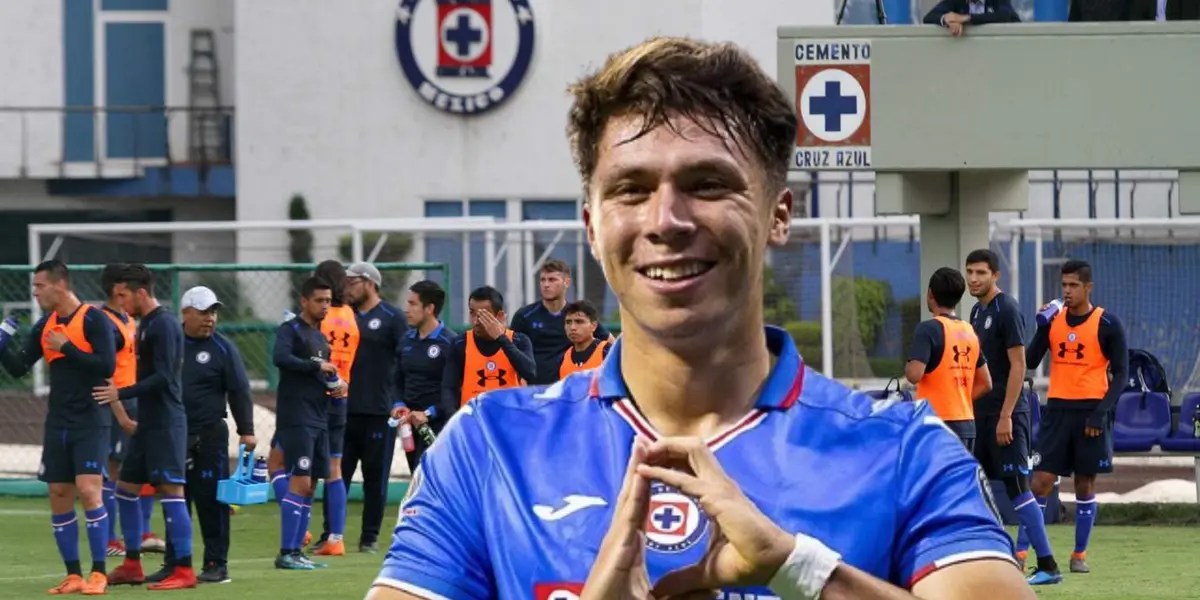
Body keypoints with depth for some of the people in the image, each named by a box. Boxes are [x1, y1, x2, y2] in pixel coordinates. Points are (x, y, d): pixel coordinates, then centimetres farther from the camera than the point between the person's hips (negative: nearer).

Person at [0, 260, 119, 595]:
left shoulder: (93, 320, -9)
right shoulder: (45, 326, 11)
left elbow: (107, 367, -17)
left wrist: (66, 348, -18)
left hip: (90, 423, -7)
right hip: (57, 425, 7)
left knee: (89, 491, -15)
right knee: (59, 498, 4)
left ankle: (98, 574, -8)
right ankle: (74, 576, 11)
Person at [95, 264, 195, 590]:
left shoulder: (164, 324, -14)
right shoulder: (147, 324, 15)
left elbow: (163, 377, -21)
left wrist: (121, 394, -21)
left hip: (166, 424, -11)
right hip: (149, 422, 11)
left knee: (171, 492, -10)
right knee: (126, 488, 13)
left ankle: (184, 571, -9)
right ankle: (132, 566, 20)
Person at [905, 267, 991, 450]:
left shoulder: (929, 329, -10)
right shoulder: (969, 331, 13)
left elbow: (914, 375, -20)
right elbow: (985, 384, 17)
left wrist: (907, 367, 1)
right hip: (966, 423, 7)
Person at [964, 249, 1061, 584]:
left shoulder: (1007, 310, -12)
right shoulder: (978, 311, 14)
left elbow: (1018, 365, -16)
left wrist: (1006, 416, -20)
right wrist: (972, 410, 17)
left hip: (1005, 415, -9)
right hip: (981, 414, 9)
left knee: (1017, 487, -11)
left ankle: (1048, 566, -10)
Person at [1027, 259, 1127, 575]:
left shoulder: (1107, 324, -3)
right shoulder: (1053, 320, 6)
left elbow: (1121, 374, -2)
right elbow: (1030, 362, 6)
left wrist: (1101, 412, -12)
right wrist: (1042, 327, -9)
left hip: (1091, 411, -2)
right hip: (1057, 409, 2)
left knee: (1085, 484, 4)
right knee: (1041, 481, -5)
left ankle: (1080, 554, 14)